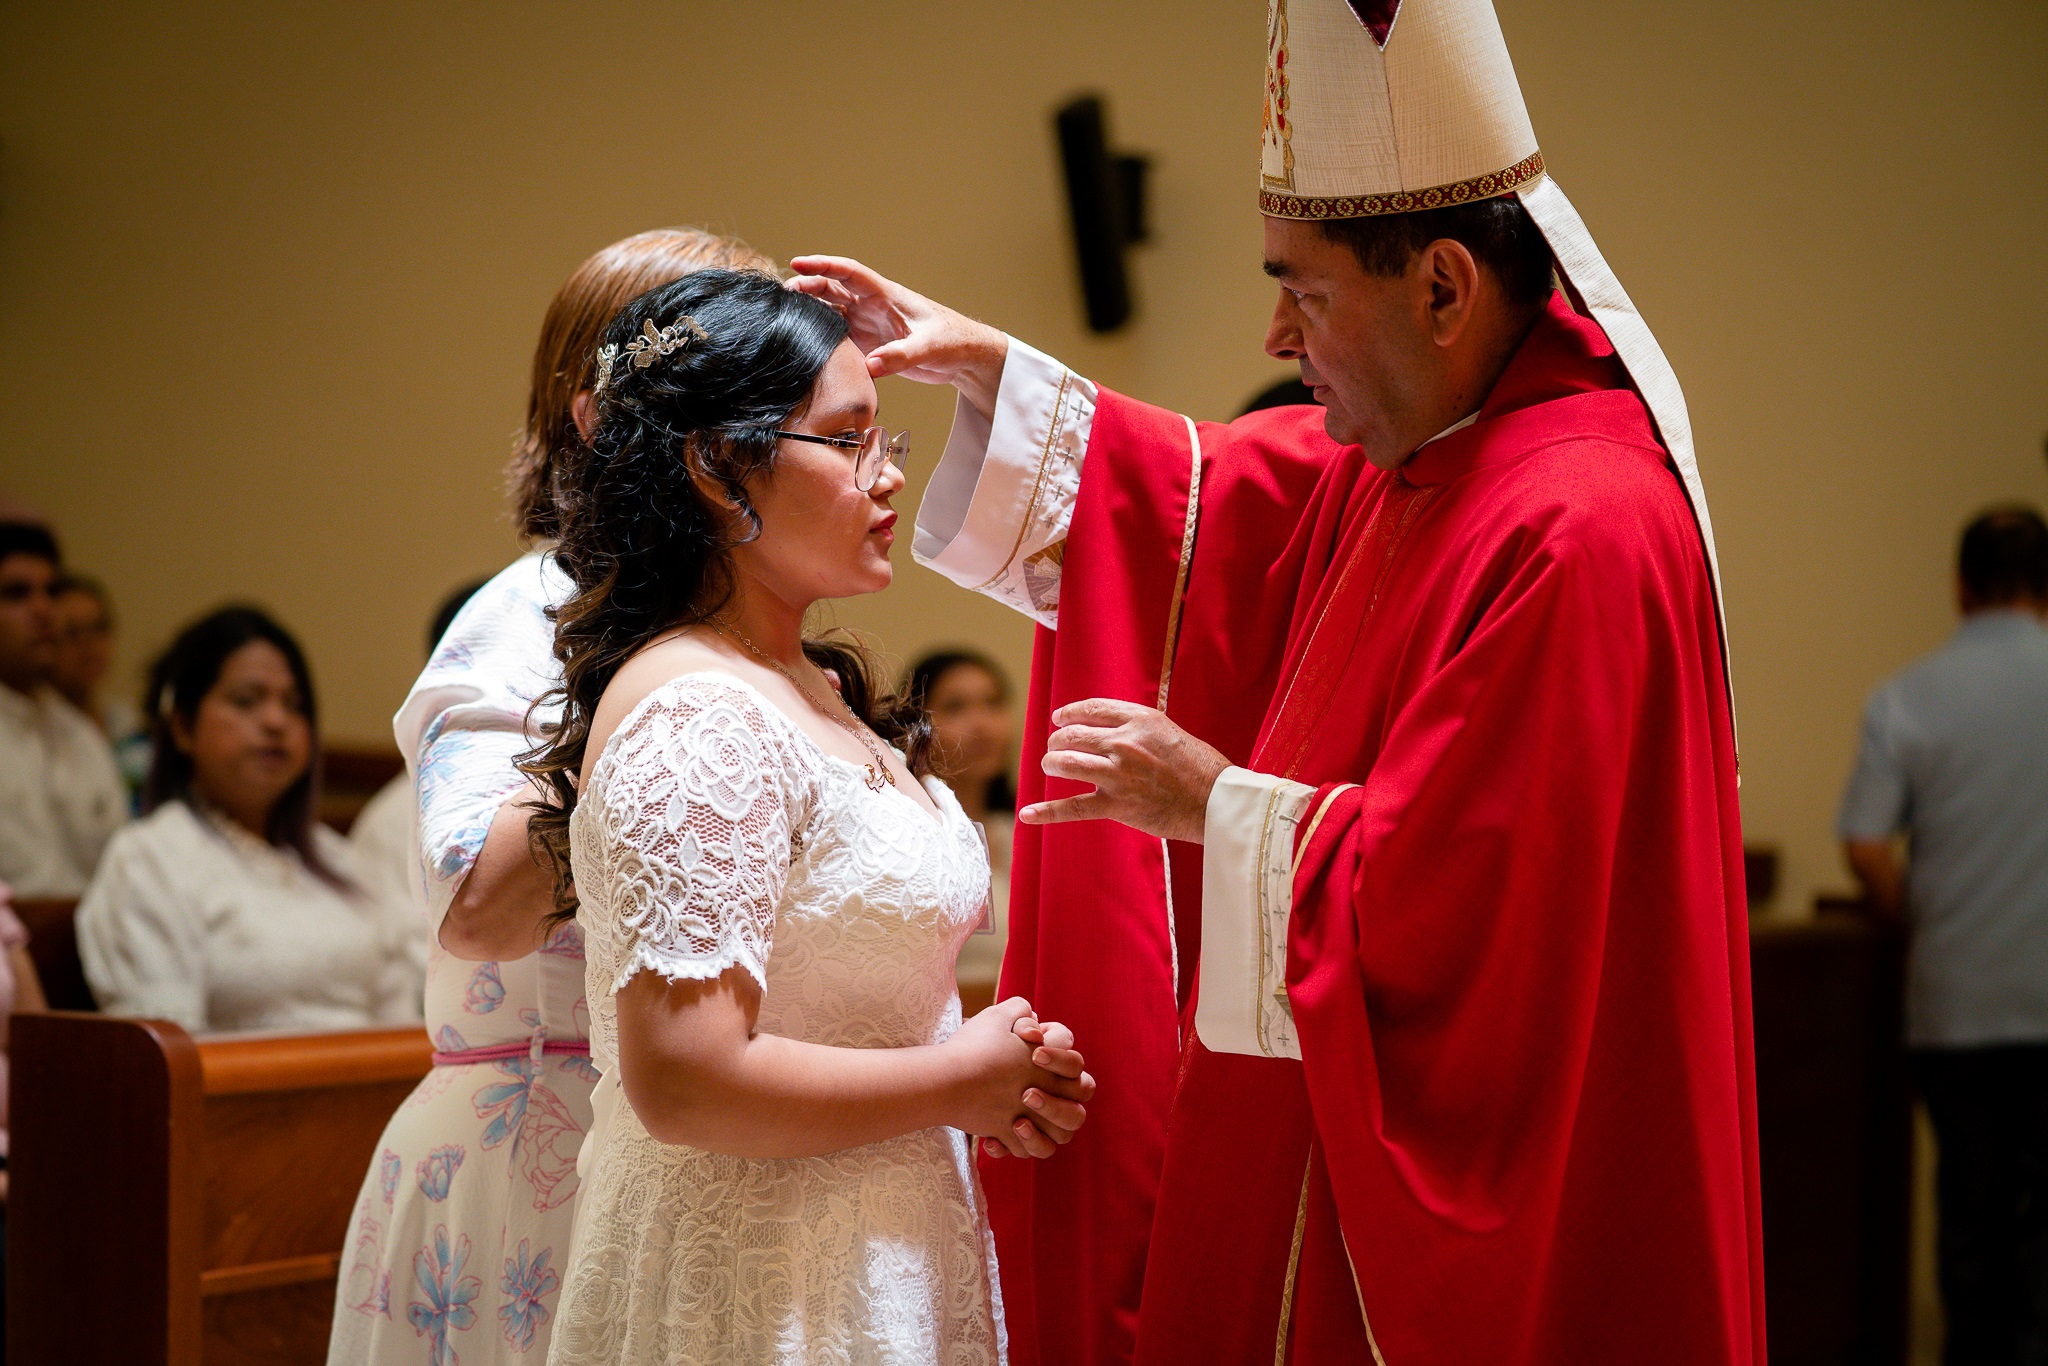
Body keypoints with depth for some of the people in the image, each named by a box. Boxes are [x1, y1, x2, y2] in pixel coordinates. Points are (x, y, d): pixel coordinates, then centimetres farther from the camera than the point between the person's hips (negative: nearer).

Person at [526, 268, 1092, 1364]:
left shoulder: (812, 689, 9)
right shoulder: (697, 720, -20)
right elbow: (686, 1081, -26)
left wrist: (987, 1079, 1)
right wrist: (957, 1080, -15)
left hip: (874, 1262, 9)